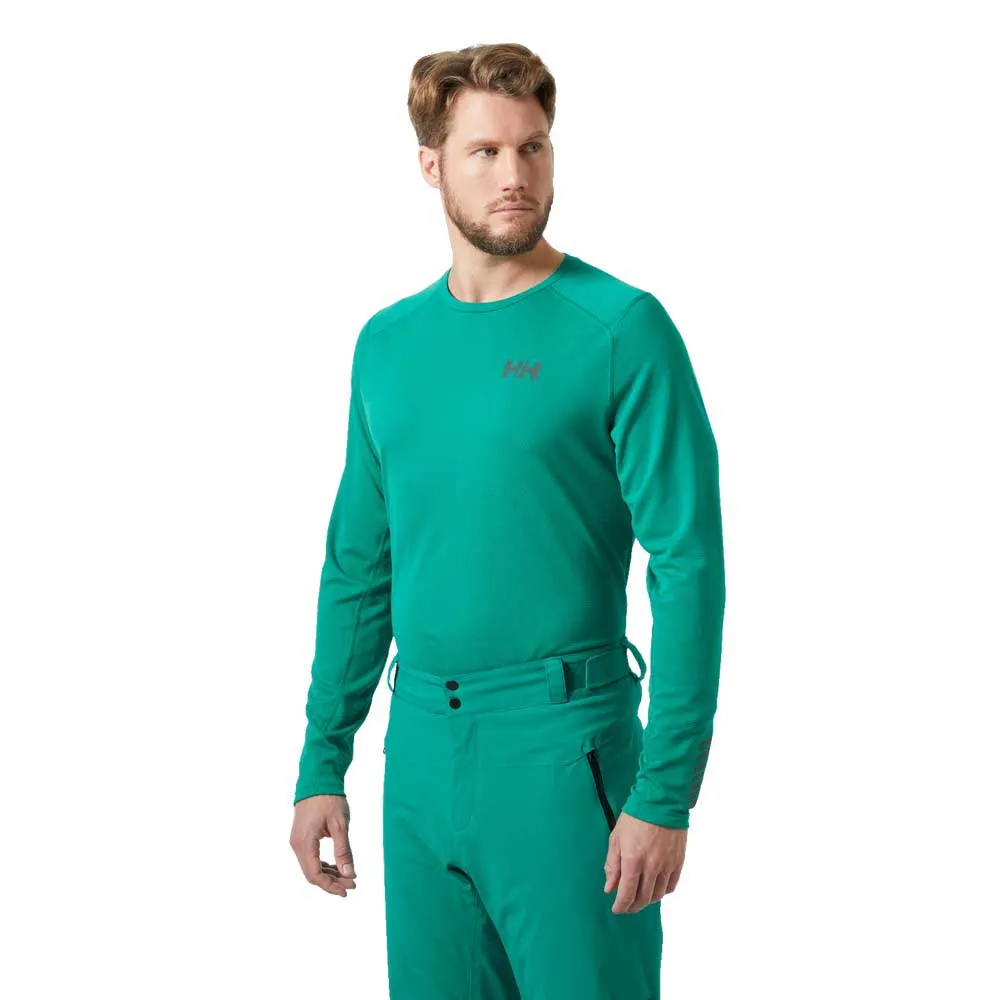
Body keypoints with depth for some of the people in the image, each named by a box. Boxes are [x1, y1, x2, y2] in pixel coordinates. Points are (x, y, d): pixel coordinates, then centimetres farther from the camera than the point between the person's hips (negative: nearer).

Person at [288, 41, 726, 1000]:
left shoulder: (621, 329, -9)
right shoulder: (387, 343, 8)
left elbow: (689, 563, -13)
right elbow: (357, 564, 13)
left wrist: (665, 792, -18)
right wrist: (322, 764, 10)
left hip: (564, 746, -5)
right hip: (420, 751, 5)